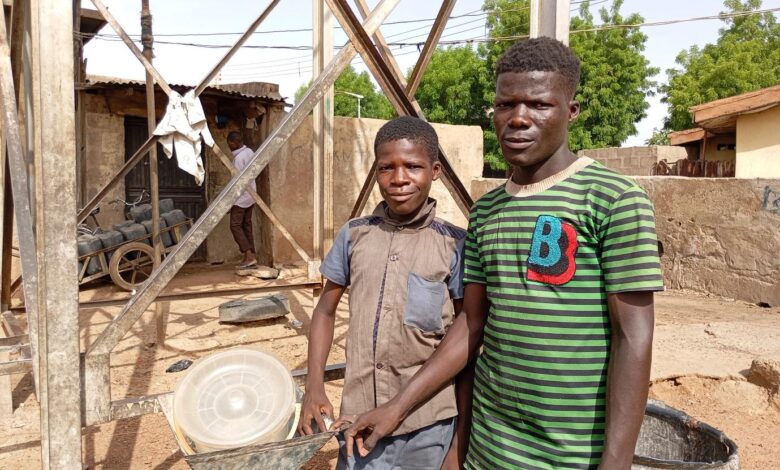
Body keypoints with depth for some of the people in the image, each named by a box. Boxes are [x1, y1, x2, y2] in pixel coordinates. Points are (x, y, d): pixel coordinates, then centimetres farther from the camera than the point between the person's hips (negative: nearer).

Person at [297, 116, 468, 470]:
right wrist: (314, 387, 0)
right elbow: (325, 311, 9)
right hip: (361, 416, 2)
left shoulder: (454, 244, -8)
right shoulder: (354, 235, -1)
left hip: (427, 422, -1)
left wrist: (466, 422, 0)